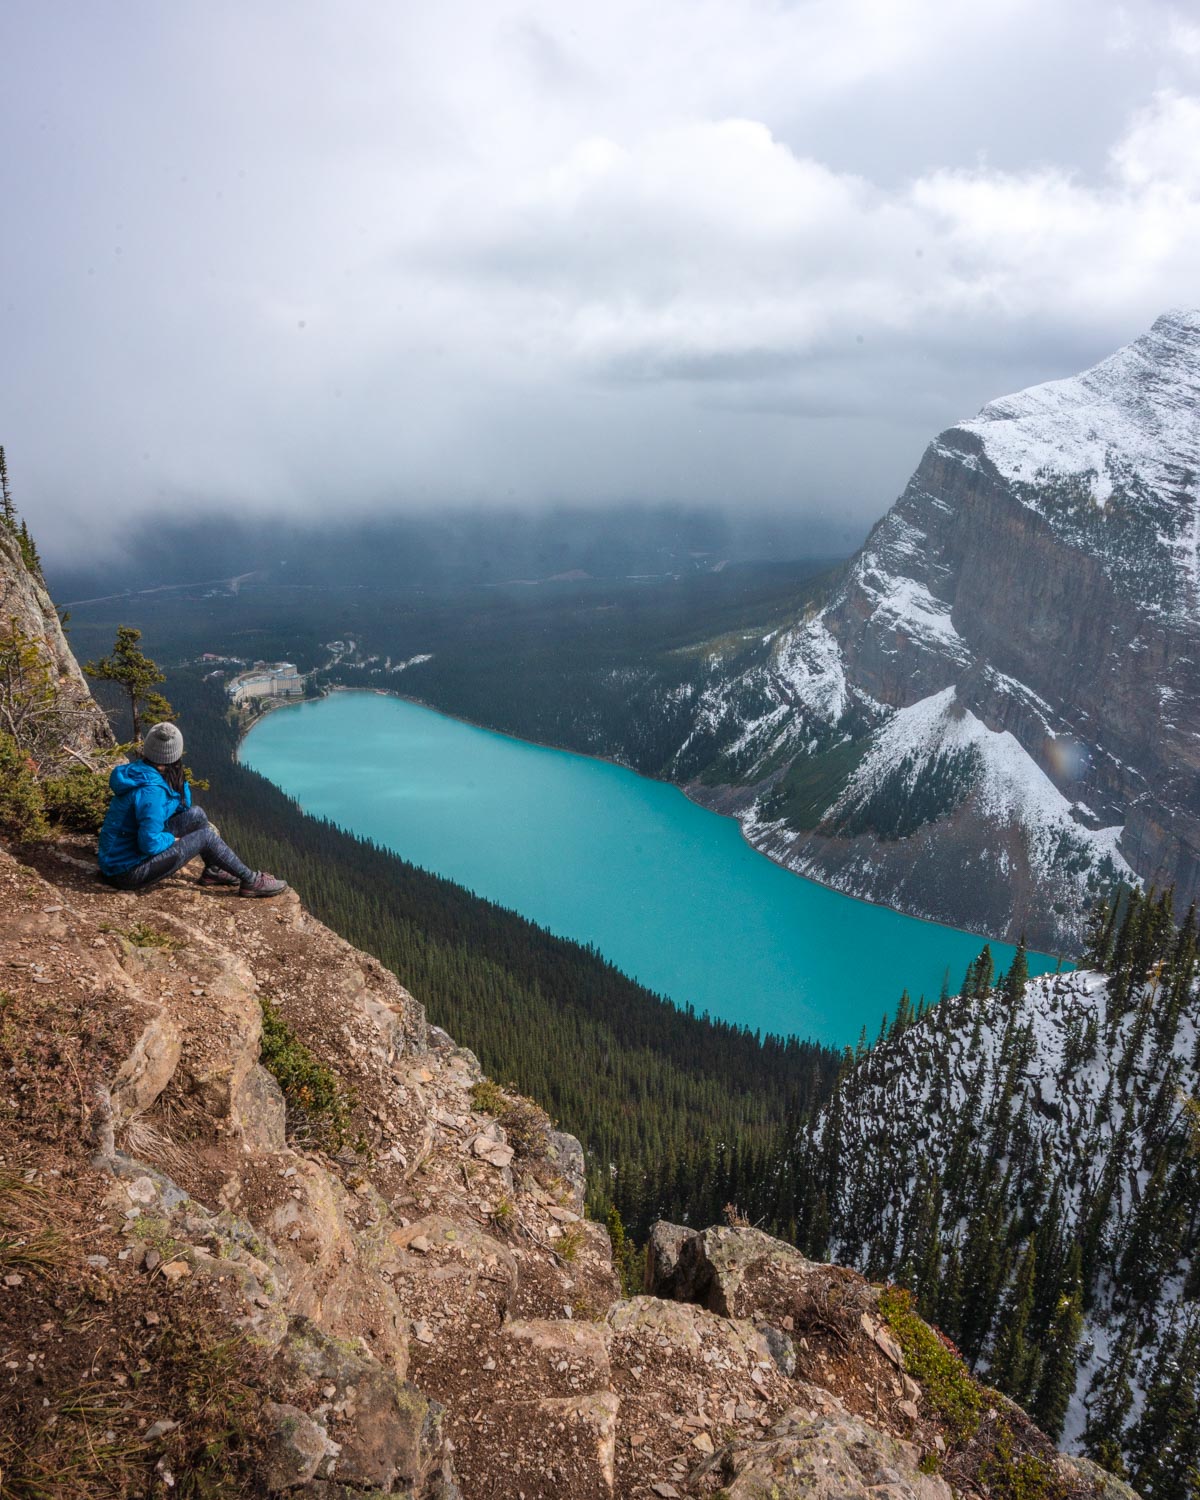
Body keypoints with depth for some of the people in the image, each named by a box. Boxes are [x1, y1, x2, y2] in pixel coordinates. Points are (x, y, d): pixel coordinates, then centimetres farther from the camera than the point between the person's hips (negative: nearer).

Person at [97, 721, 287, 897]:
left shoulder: (141, 770, 2)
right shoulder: (151, 790, -27)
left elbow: (184, 806, 9)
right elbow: (150, 843, -30)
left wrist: (178, 779, -5)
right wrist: (172, 839, -11)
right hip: (127, 872, -9)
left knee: (196, 815, 8)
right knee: (206, 836, -7)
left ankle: (212, 870, 21)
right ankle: (251, 881, 4)